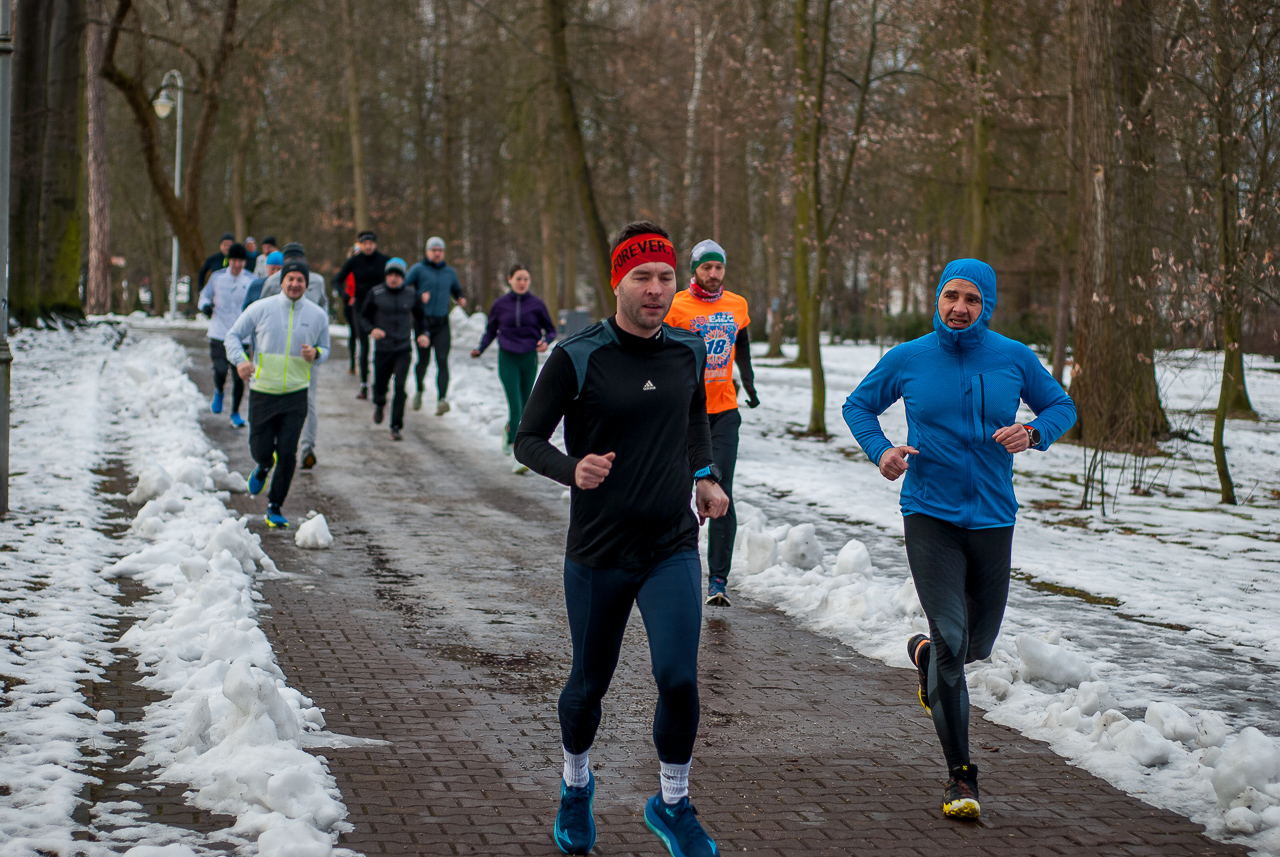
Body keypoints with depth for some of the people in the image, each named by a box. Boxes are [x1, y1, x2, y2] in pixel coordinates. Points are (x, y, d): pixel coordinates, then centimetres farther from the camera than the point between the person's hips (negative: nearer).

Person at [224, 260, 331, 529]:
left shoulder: (318, 315, 5)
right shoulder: (260, 309, -2)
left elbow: (325, 349, 16)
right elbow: (233, 336, 4)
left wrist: (315, 353, -8)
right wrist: (240, 360, -15)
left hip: (296, 394, 1)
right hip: (262, 392, -1)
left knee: (287, 453, -7)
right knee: (260, 450, 2)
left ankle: (275, 507, 8)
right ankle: (263, 467, 42)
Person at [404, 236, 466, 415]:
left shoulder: (450, 272, 12)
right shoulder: (418, 269, -1)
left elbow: (457, 290, 28)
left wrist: (461, 300, 6)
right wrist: (419, 296, -21)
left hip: (442, 324, 2)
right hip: (422, 321, -2)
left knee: (442, 361, -13)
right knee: (423, 360, 6)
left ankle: (442, 400, -21)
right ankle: (419, 392, 34)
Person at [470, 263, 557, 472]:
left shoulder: (536, 304, 1)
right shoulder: (500, 304, 2)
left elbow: (550, 330, 8)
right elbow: (490, 331, 13)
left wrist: (545, 341, -14)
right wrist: (480, 349, -3)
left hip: (529, 360, 2)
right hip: (507, 359, -2)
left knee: (524, 407, 11)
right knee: (516, 406, -13)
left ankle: (510, 433, 42)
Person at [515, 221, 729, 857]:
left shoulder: (688, 350, 3)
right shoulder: (577, 358, -11)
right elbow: (527, 439, -6)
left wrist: (704, 475, 6)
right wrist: (573, 470, -26)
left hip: (673, 548, 2)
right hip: (598, 553, -2)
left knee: (678, 679, -12)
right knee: (590, 683, 13)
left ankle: (672, 805, 12)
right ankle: (576, 785, 42)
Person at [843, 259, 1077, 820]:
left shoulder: (1014, 358, 1)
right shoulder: (907, 359, 0)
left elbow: (1061, 406, 13)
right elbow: (858, 405, 14)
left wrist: (1034, 432, -9)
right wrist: (879, 451, -6)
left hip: (992, 517, 3)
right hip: (929, 515, -3)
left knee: (978, 644, 13)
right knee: (950, 637, -16)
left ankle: (924, 652, 51)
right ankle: (961, 776, -9)